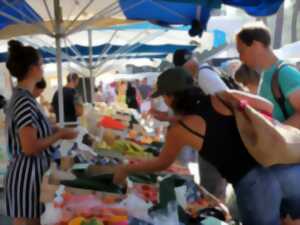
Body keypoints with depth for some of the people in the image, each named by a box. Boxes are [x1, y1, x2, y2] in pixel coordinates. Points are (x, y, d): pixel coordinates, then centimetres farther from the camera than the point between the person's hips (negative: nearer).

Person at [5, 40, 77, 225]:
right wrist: (60, 135, -13)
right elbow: (30, 148, -23)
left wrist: (54, 131, 13)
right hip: (27, 176, -10)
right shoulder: (24, 101, -20)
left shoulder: (21, 97, 10)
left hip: (30, 173, 10)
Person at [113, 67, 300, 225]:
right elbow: (269, 107, 17)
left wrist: (126, 169, 38)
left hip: (253, 185, -4)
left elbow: (162, 163, 23)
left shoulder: (179, 130, 5)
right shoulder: (221, 97, 10)